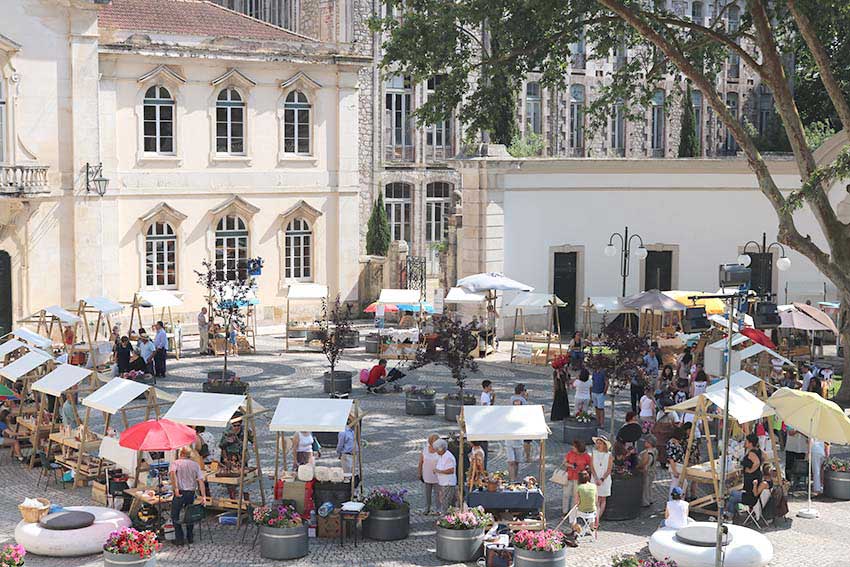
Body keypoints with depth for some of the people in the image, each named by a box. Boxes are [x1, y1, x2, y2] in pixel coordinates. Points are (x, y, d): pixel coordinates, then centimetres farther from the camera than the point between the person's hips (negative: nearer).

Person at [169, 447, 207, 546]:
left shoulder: (176, 463, -2)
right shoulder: (195, 464, 8)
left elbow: (172, 473, -25)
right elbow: (201, 481, 0)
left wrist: (175, 488, -25)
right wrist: (203, 496, -2)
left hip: (180, 493, -4)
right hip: (191, 493, 4)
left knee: (175, 515, 9)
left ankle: (179, 539, 6)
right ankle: (190, 537, 24)